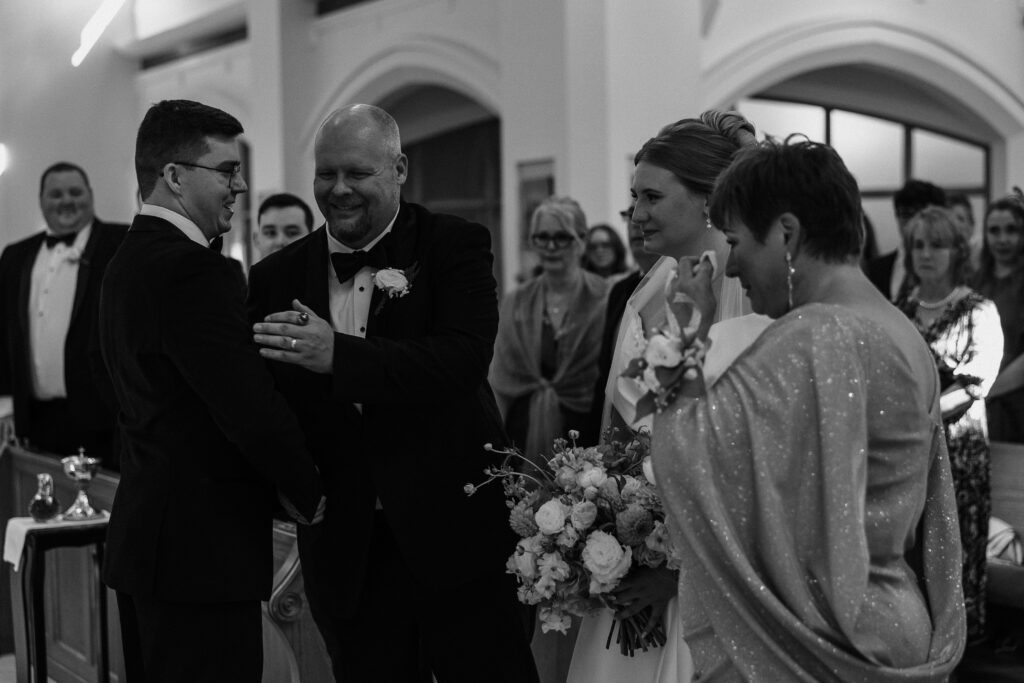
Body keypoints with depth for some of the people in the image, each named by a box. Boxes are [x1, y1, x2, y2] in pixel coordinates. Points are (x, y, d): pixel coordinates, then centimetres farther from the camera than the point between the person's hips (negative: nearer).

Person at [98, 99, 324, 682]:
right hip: (203, 546, -10)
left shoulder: (131, 261, 13)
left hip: (144, 535, 10)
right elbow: (250, 405, -22)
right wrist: (310, 493, -5)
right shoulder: (190, 268, -18)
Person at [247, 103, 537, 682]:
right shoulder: (279, 276, 6)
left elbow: (464, 358, -19)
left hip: (456, 534, -2)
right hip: (347, 554, 3)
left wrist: (338, 355, -28)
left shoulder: (456, 246, -3)